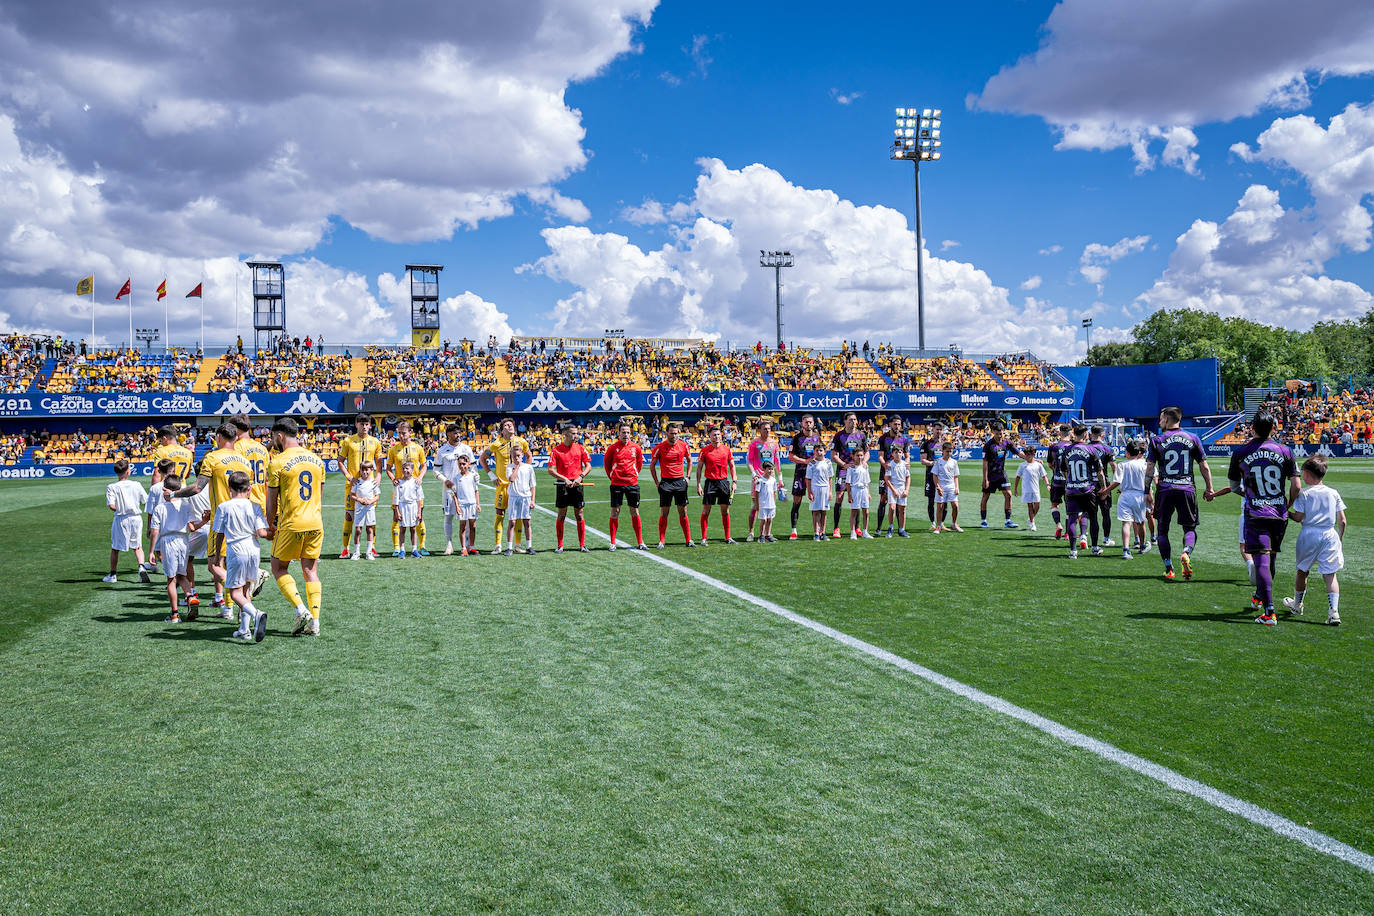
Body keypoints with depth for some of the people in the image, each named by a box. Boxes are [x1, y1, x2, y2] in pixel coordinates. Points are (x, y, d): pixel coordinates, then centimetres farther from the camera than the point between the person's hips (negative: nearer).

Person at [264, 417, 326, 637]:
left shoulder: (277, 462, -8)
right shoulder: (316, 459, 8)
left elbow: (272, 501, -2)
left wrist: (270, 525, 11)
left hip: (291, 525, -5)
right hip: (315, 524, 5)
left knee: (279, 568, 12)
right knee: (310, 571, 11)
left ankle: (301, 610, -3)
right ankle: (314, 623, 8)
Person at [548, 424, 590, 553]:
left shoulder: (580, 448, 5)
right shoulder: (556, 450, -2)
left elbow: (588, 466, 7)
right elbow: (551, 470, -5)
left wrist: (580, 477, -9)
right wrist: (564, 479, -15)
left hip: (577, 484, 2)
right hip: (562, 485, -2)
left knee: (579, 515, 3)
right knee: (561, 515, 2)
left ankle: (582, 545, 10)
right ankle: (560, 546, 9)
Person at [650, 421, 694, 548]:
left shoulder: (684, 445, 2)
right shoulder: (659, 447, -6)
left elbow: (689, 461, 19)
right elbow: (652, 465, 3)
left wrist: (687, 477, 10)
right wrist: (657, 483, -2)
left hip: (680, 482, 2)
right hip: (666, 482, -2)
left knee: (683, 512, 5)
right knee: (664, 513, -2)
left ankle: (688, 540, 11)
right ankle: (661, 541, 4)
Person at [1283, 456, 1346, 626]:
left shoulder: (1303, 493, -4)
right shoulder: (1333, 493, 6)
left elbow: (1299, 518, -8)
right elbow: (1342, 521, 5)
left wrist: (1287, 513, 11)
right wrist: (1340, 540, 16)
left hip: (1309, 535, -2)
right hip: (1330, 535, 2)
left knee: (1302, 570, 16)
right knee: (1330, 574, 1)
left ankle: (1297, 604, 33)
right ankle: (1333, 611, -14)